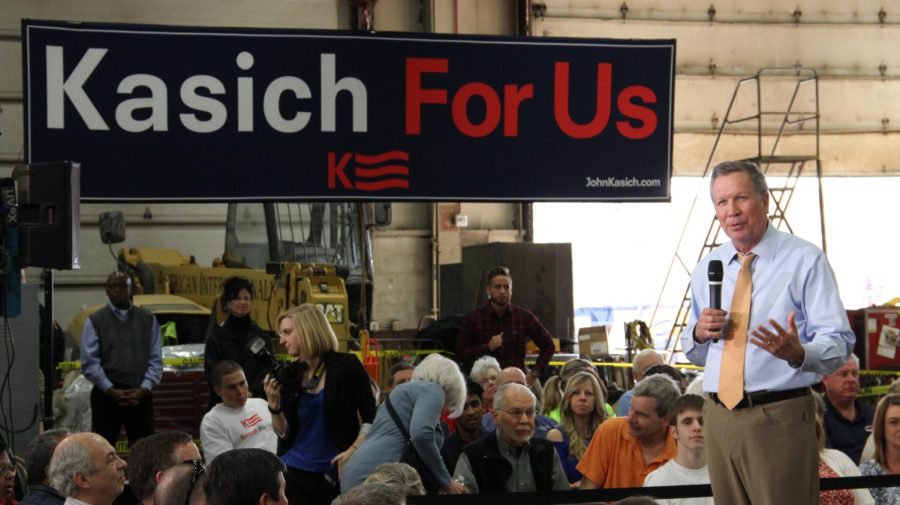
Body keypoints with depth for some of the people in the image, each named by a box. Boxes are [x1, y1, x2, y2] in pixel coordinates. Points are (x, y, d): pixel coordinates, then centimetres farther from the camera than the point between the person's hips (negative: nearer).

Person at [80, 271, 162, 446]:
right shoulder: (94, 321, 5)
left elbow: (156, 360, 6)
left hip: (140, 396, 2)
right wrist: (111, 390, -12)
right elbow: (89, 363, -3)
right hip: (106, 396, -2)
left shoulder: (148, 320, 11)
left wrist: (144, 389, -8)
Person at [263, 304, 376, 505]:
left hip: (334, 474, -3)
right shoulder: (289, 375, 6)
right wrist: (274, 405, -7)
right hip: (294, 473, 3)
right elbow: (284, 434, 8)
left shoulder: (346, 366, -4)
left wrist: (353, 450, -16)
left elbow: (371, 418, -4)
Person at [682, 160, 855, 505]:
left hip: (780, 419, -5)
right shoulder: (707, 268, 15)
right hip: (719, 419, 5)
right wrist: (699, 334, -1)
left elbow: (839, 343, -9)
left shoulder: (805, 260, -3)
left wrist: (798, 353, -30)